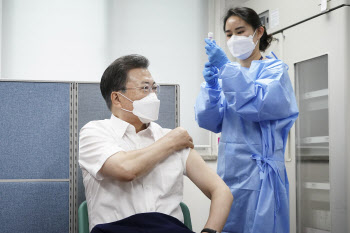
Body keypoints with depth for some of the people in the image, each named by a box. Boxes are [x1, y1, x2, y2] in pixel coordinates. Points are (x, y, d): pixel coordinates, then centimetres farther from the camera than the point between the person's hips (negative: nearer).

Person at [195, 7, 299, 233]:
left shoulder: (275, 69, 1)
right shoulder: (227, 73, 14)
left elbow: (260, 105, -18)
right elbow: (209, 121, 7)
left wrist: (227, 67, -22)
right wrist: (211, 86, -9)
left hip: (259, 170, -5)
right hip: (229, 170, 5)